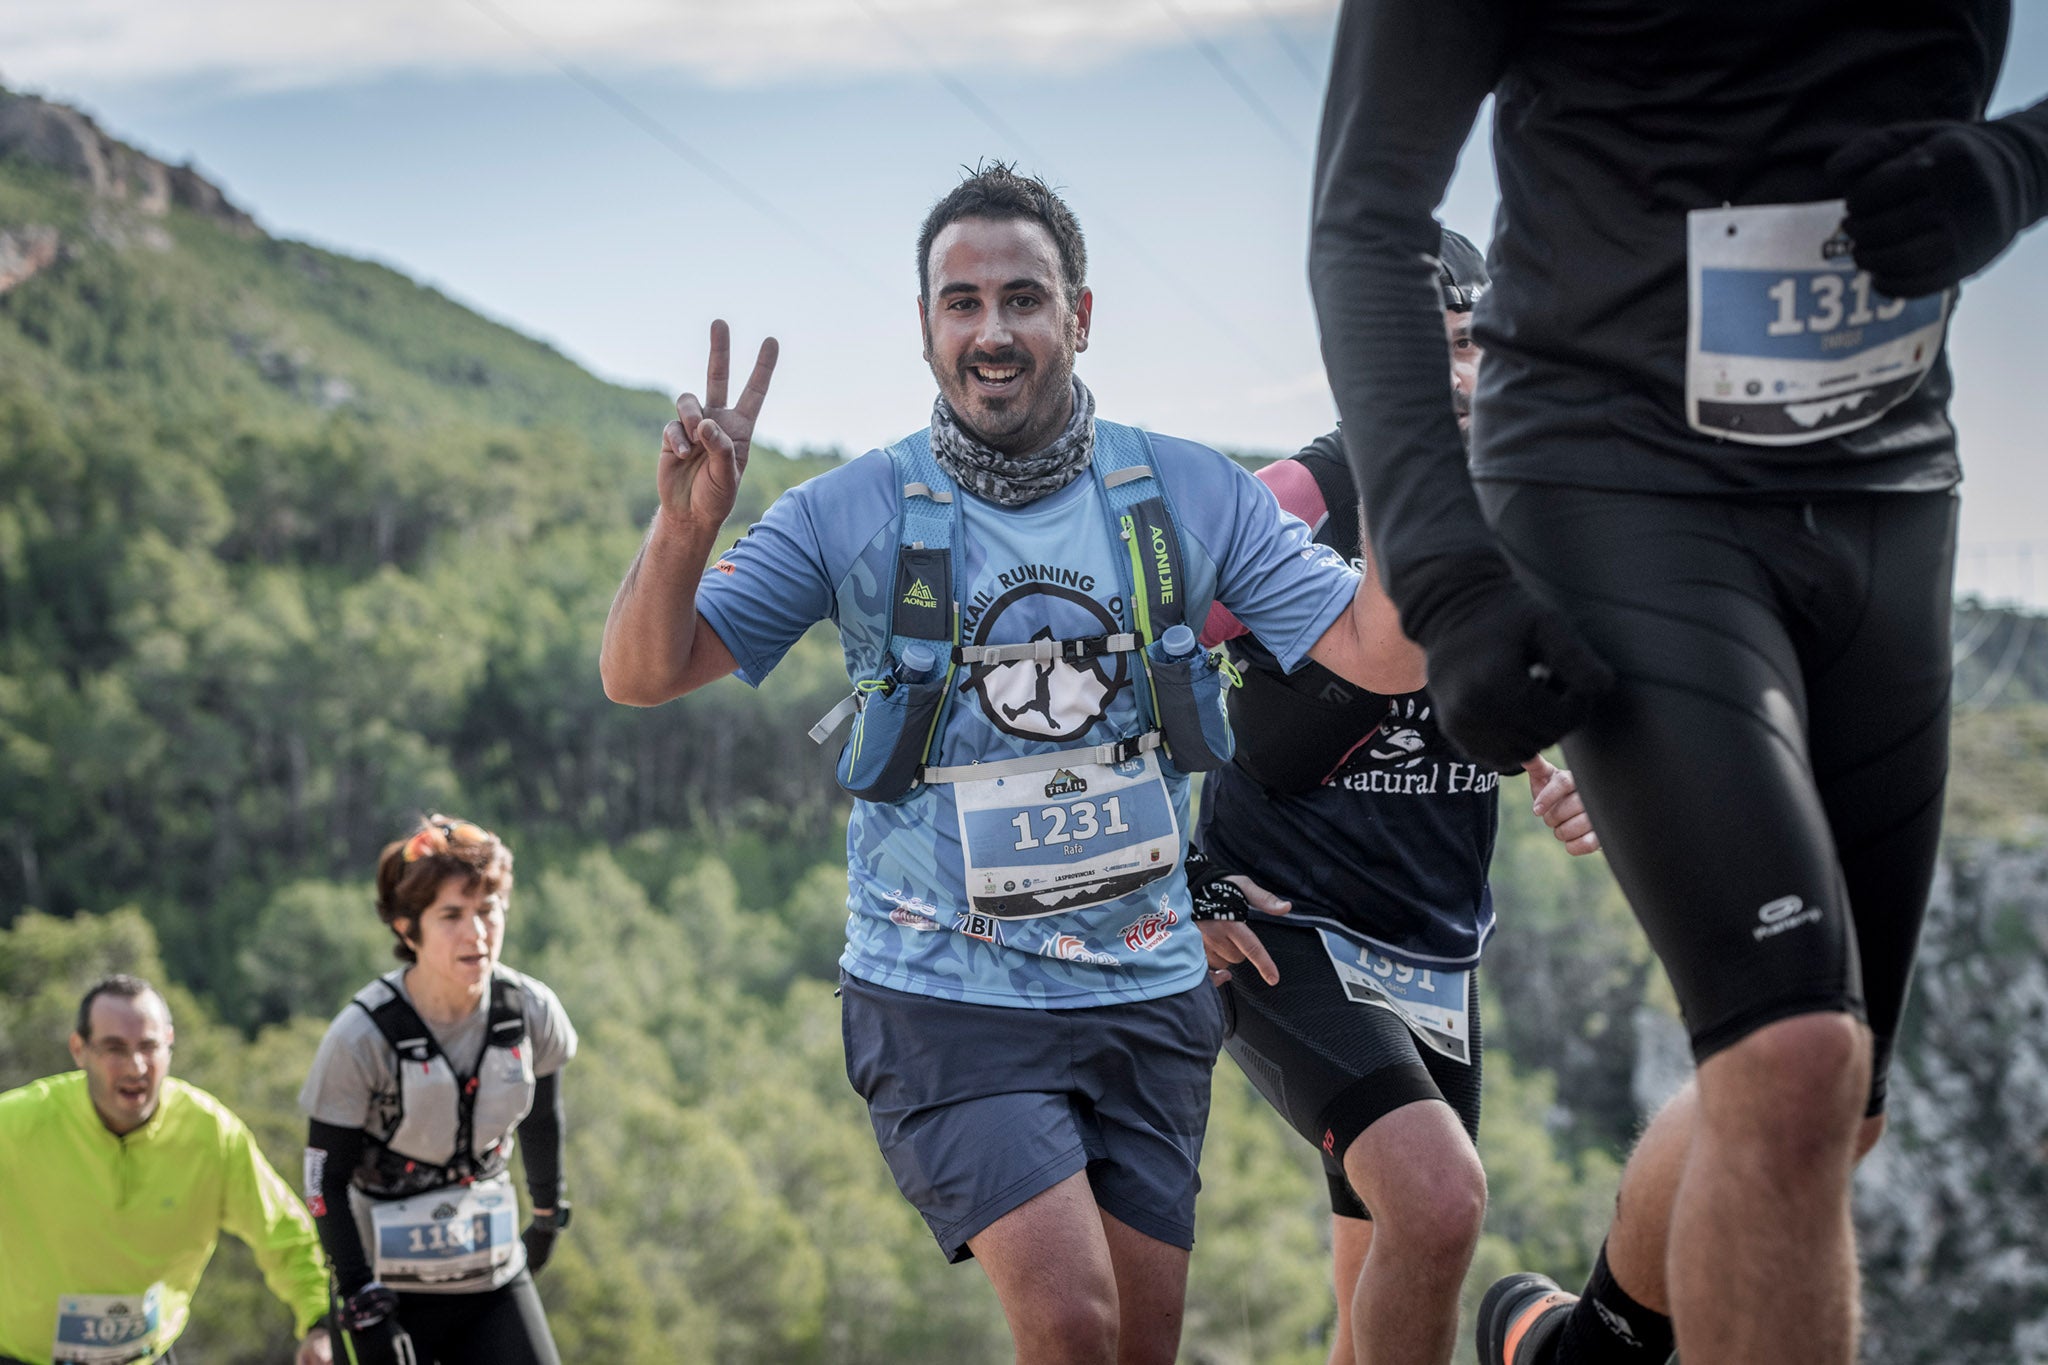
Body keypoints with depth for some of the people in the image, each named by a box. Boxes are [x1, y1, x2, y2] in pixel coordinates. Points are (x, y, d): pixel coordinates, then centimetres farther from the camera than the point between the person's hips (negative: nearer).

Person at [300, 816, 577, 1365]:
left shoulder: (531, 1011, -9)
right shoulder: (361, 1038, -19)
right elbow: (325, 1178, -12)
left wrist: (549, 1212, 25)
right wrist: (362, 1306, -16)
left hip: (496, 1277, 3)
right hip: (390, 1287, -3)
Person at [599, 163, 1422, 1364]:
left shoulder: (1192, 497, 1)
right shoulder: (852, 518, -6)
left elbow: (1378, 652, -3)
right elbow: (641, 677, -8)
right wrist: (687, 527, -27)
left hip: (1147, 994, 4)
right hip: (947, 1002, -3)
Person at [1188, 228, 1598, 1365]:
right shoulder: (1300, 504, -11)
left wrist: (1586, 790, -2)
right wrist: (1169, 896, -12)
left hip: (1439, 961, 7)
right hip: (1288, 935, -6)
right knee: (1440, 1198, -28)